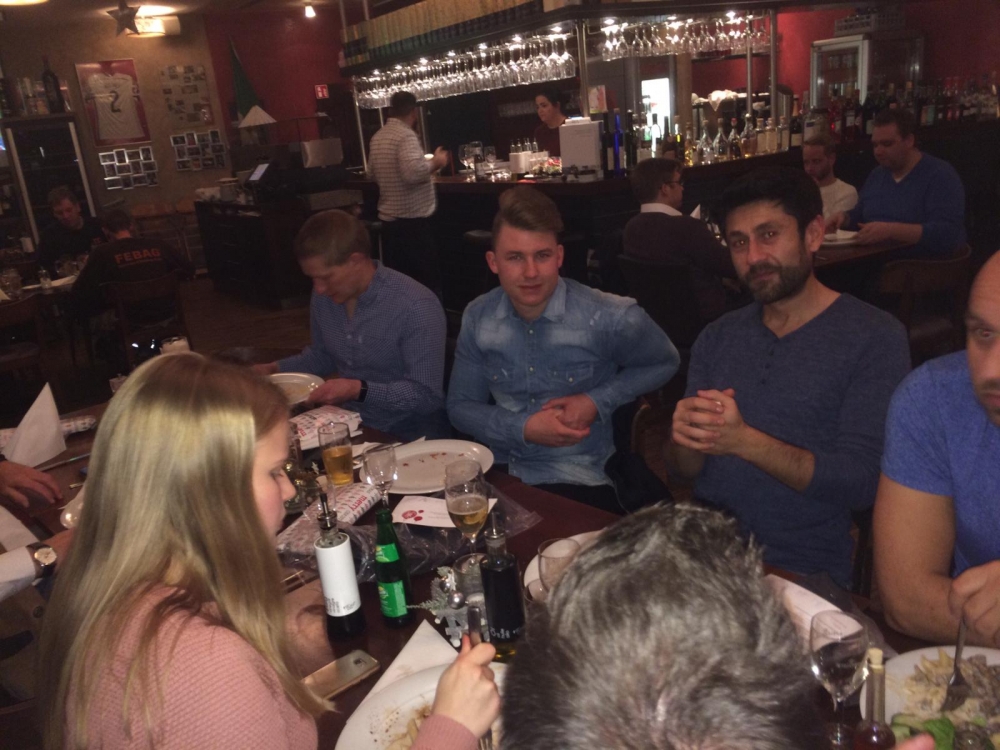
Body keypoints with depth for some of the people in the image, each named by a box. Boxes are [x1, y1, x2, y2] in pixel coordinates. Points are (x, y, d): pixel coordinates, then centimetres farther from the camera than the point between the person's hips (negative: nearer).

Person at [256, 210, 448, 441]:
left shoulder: (417, 307, -21)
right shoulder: (323, 298, 2)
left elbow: (427, 395, -21)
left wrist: (359, 390, -29)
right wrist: (274, 369, 5)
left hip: (408, 439, -7)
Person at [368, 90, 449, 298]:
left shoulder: (377, 138, 11)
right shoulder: (406, 135, -15)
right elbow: (413, 172, -30)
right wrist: (435, 162, -12)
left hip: (388, 218, 9)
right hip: (413, 219, -9)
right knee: (427, 279, -2)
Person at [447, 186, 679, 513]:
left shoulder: (611, 319, -12)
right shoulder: (477, 317, -1)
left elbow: (663, 363, 6)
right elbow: (460, 407, 7)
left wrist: (598, 401, -9)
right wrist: (523, 428, -11)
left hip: (576, 482, -3)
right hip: (497, 473, 3)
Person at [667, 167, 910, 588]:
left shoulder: (874, 338, -6)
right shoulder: (717, 337, 9)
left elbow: (862, 484, -12)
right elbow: (684, 470, 9)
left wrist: (744, 441, -23)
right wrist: (687, 439, -14)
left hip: (804, 570, -3)